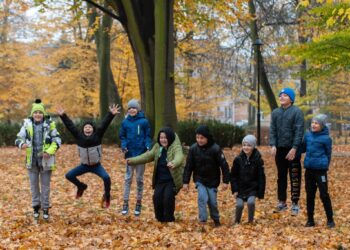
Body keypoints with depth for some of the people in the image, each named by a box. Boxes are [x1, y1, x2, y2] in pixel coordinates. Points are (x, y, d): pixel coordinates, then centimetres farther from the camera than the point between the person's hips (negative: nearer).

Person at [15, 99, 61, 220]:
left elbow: (57, 140, -5)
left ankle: (45, 208, 19)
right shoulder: (27, 124, -3)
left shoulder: (49, 124, -6)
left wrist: (50, 151, -20)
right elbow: (19, 138, -4)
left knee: (45, 185, 7)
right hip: (32, 160, 2)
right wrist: (22, 144, -28)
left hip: (45, 160, -2)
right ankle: (36, 207, 26)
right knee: (34, 185, 12)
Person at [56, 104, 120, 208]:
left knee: (106, 177, -27)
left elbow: (104, 124, -24)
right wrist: (63, 116, -18)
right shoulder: (79, 136, -9)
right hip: (84, 165, 3)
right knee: (69, 175, -4)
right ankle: (81, 186, 26)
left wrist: (111, 114, -35)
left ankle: (107, 196, 0)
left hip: (96, 165, -3)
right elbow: (70, 126, -12)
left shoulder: (97, 135, -14)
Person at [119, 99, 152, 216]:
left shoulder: (144, 121, -5)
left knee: (139, 179, 7)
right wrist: (123, 146, -9)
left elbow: (148, 136, 0)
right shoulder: (125, 122, 1)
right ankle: (125, 203, 3)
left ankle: (138, 203, 16)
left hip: (141, 154, -1)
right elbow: (122, 136, 8)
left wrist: (148, 146, -16)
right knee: (128, 178, 1)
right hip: (130, 154, 1)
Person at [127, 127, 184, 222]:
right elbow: (147, 156, 10)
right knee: (157, 197, -6)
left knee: (168, 197, -20)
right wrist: (132, 161, -1)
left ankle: (168, 219, -2)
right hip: (160, 180, 6)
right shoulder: (158, 147, 7)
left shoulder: (176, 147, -15)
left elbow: (179, 157, -36)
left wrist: (174, 163, -60)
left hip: (172, 180, -6)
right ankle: (160, 219, 13)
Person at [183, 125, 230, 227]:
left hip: (212, 181, -1)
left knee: (213, 201, 3)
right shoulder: (193, 149, -10)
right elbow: (188, 166, -3)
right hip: (199, 180, 1)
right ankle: (202, 221, -11)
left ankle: (216, 220, 28)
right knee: (202, 198, -17)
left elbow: (224, 165, -12)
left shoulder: (215, 149, -18)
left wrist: (226, 181, -12)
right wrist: (185, 182, -4)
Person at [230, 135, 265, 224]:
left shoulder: (258, 160, -8)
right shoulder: (238, 159, -5)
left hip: (252, 188, -1)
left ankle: (251, 221, 3)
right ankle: (237, 222, 13)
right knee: (239, 204, -12)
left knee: (251, 202, -21)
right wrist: (234, 190, -6)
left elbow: (261, 177, -4)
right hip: (240, 187, 1)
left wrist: (261, 193, -6)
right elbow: (233, 176, 1)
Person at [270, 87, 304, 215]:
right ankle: (282, 202, 21)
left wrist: (294, 148, -17)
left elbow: (299, 131, -11)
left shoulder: (297, 112, -6)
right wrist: (273, 145, -7)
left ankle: (295, 204, 5)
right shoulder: (275, 112, 8)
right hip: (279, 149, 5)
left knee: (294, 177, -1)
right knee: (281, 177, 12)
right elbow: (272, 130, 7)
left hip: (292, 149, -5)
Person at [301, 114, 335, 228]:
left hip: (320, 169, -5)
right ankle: (310, 220, 20)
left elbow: (328, 154, 1)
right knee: (309, 195, 10)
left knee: (324, 194, -1)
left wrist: (325, 165, 4)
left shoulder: (326, 138, -9)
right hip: (309, 169, 5)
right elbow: (303, 148, 16)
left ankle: (330, 220, 11)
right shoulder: (308, 135, 4)